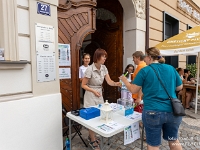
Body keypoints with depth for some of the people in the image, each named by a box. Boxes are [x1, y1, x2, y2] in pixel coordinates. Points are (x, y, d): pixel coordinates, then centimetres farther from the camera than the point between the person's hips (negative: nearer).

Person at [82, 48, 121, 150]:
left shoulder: (104, 68, -1)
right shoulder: (90, 69, -20)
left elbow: (109, 82, -5)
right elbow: (83, 85, -14)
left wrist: (117, 83, -24)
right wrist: (93, 91, -27)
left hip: (100, 94, 7)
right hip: (91, 95, -6)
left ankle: (91, 136, 38)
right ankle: (92, 141, 26)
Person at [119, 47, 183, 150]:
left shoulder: (145, 71, -8)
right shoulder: (171, 68, 4)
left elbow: (133, 90, -5)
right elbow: (179, 87, 14)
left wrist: (124, 80, 11)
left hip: (153, 112, -4)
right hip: (173, 111, 5)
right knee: (173, 140, 26)